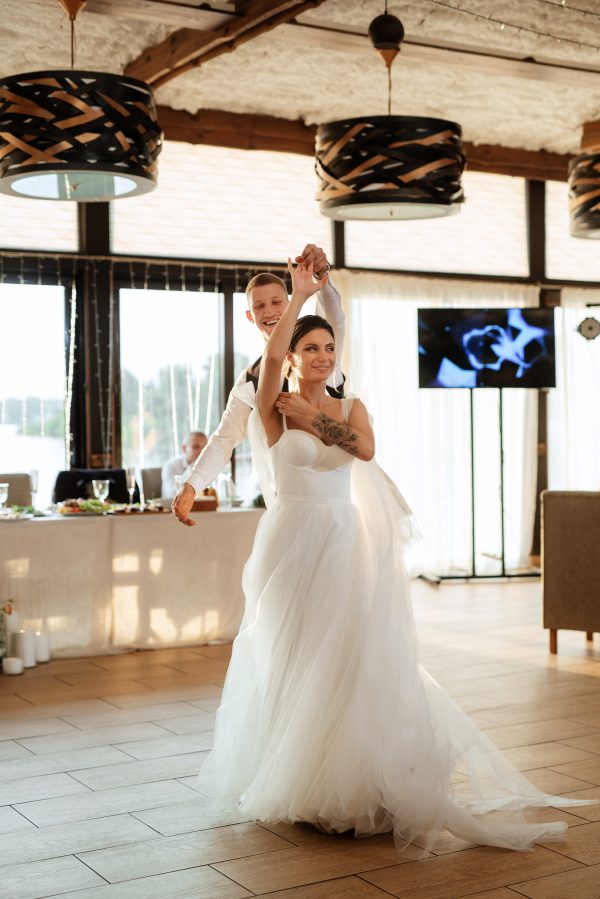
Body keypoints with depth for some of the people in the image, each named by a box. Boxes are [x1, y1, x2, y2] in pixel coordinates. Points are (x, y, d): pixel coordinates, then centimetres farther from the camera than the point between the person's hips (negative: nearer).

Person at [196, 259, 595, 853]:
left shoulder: (351, 407, 10)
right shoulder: (277, 408, -2)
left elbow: (365, 448, -12)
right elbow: (271, 352, -22)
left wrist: (313, 417, -11)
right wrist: (299, 294, -12)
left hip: (344, 541, 3)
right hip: (293, 539, -3)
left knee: (350, 657, 0)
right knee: (294, 660, 3)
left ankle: (348, 781, 12)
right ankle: (291, 780, 17)